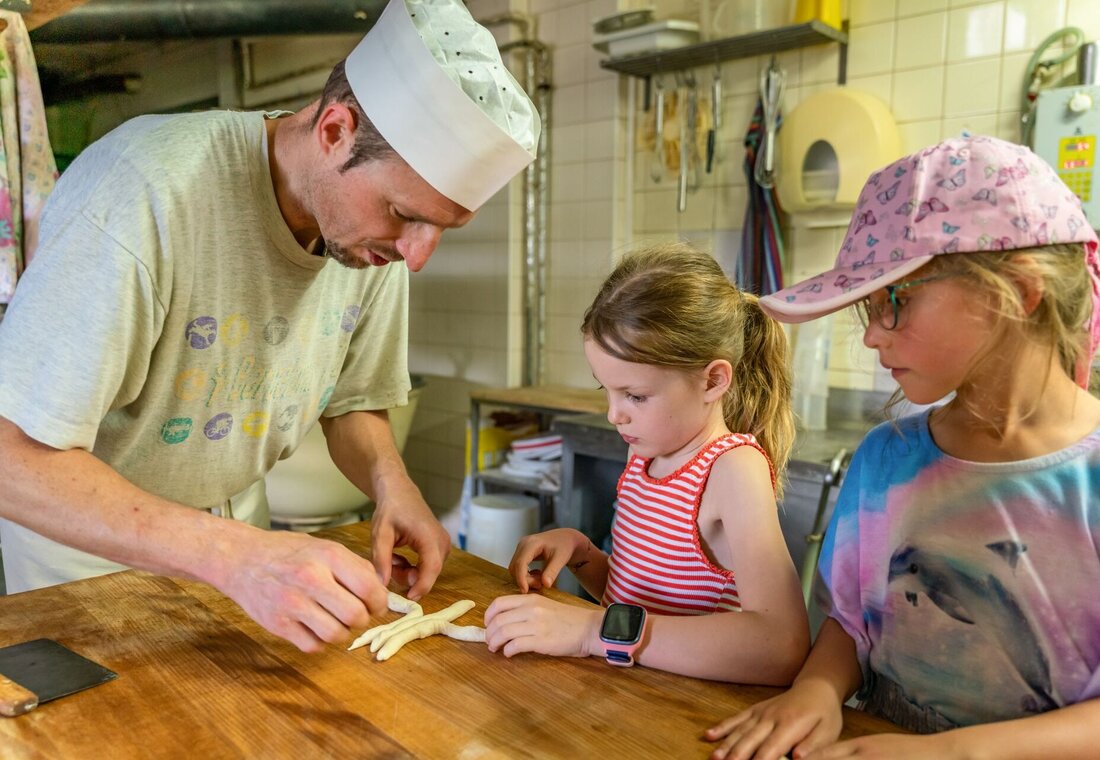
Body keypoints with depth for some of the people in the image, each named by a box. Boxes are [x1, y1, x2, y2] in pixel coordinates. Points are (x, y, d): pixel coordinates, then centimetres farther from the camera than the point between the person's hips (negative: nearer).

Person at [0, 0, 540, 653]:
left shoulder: (382, 226, -13)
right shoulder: (144, 195, -33)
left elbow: (355, 402, -1)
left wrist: (392, 484, -21)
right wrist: (234, 555, -42)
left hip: (235, 520, 5)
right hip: (85, 531, -4)